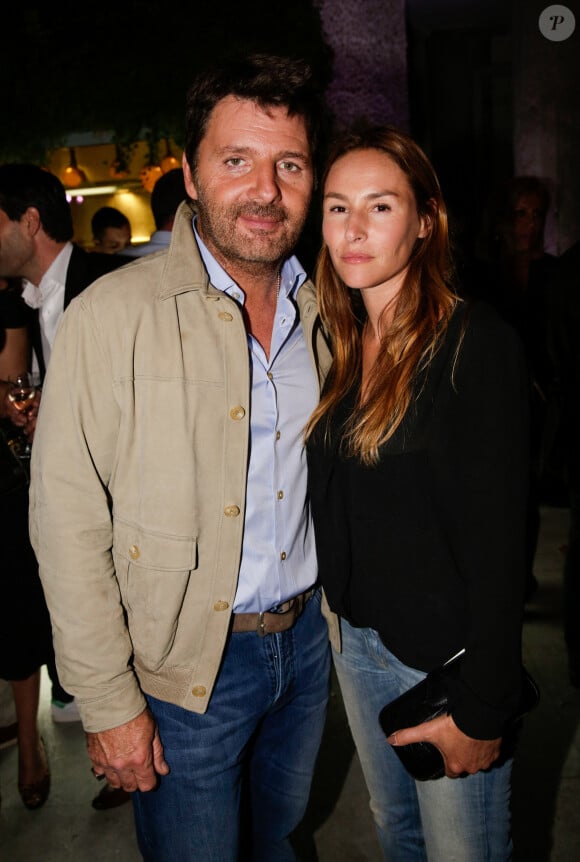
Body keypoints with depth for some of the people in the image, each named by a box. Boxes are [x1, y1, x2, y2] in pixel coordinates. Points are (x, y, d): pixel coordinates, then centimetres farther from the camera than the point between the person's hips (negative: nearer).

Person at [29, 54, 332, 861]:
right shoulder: (113, 316, -17)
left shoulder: (321, 312, 1)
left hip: (306, 642, 5)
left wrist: (338, 616, 10)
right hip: (184, 668, -4)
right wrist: (109, 702, -14)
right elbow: (69, 524, -16)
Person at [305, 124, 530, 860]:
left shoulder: (476, 344, -17)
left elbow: (497, 538, -18)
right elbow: (334, 507, 8)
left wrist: (483, 709, -16)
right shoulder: (341, 347, 3)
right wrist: (339, 617, 5)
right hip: (354, 636, 6)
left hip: (446, 653, -6)